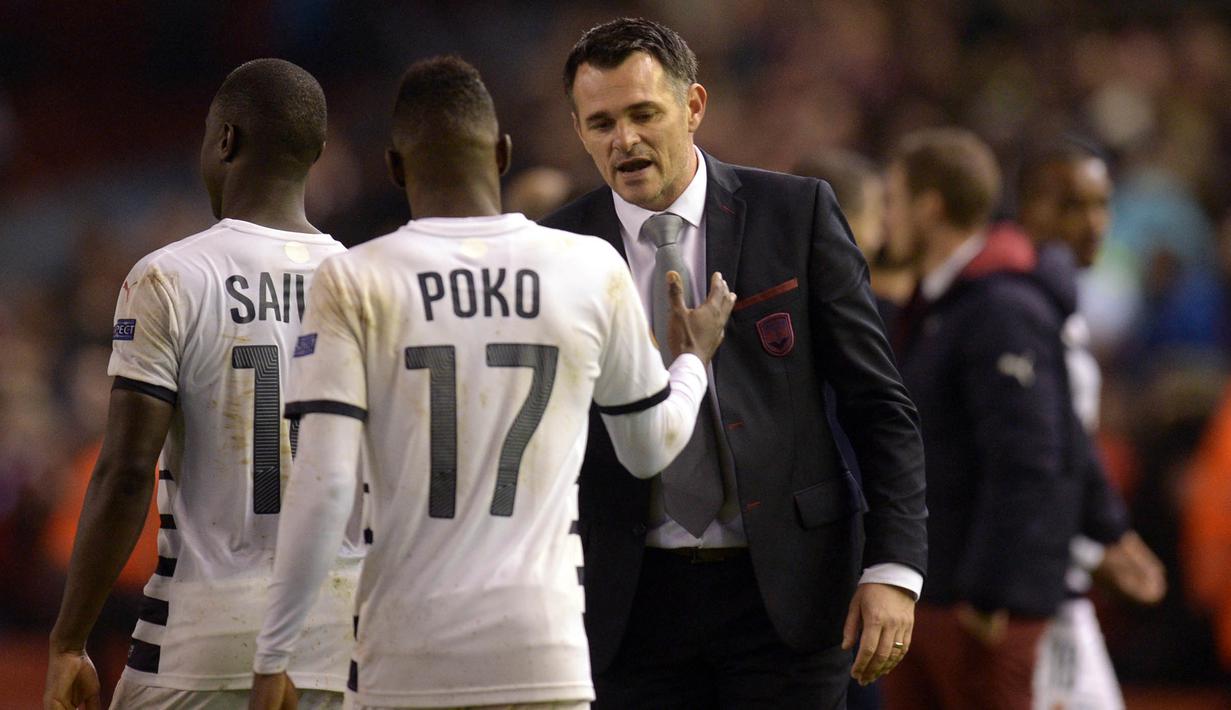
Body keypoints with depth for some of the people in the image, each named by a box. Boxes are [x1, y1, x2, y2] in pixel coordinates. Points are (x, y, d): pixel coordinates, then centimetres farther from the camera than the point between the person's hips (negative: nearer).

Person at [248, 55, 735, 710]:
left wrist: (273, 655, -2)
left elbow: (323, 487, -9)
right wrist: (693, 359, 38)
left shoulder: (354, 282, -3)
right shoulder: (592, 270, 3)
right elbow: (650, 448, 17)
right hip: (543, 656, 1)